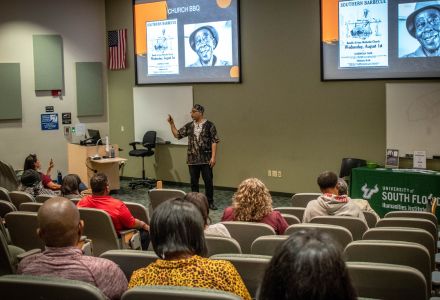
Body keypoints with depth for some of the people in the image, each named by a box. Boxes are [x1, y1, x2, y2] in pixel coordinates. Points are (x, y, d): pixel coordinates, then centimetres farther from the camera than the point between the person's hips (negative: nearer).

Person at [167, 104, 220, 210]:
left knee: (208, 181, 0)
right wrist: (172, 123, 1)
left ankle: (210, 202, 12)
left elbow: (214, 141, -7)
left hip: (206, 159, -4)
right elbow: (177, 135, 12)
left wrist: (213, 156, -13)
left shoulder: (209, 125, -5)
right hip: (192, 160, 4)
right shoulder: (189, 126, 8)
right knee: (193, 181, 9)